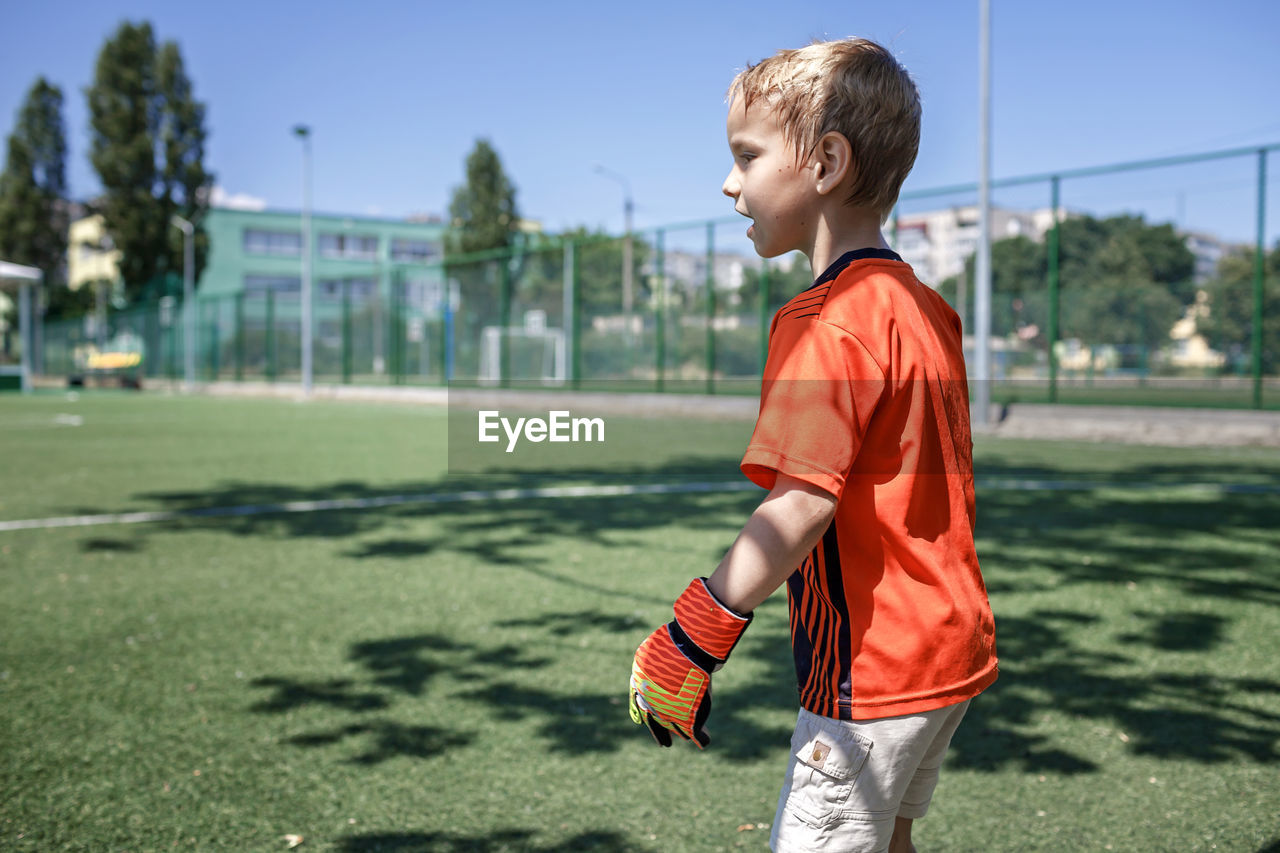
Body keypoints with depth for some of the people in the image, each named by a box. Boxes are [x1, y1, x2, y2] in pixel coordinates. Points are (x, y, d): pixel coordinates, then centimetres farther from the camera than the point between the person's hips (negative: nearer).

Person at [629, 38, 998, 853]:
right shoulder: (925, 308, 10)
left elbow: (802, 503, -28)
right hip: (955, 646, 10)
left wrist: (693, 638, -26)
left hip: (871, 671, -9)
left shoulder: (824, 320, -19)